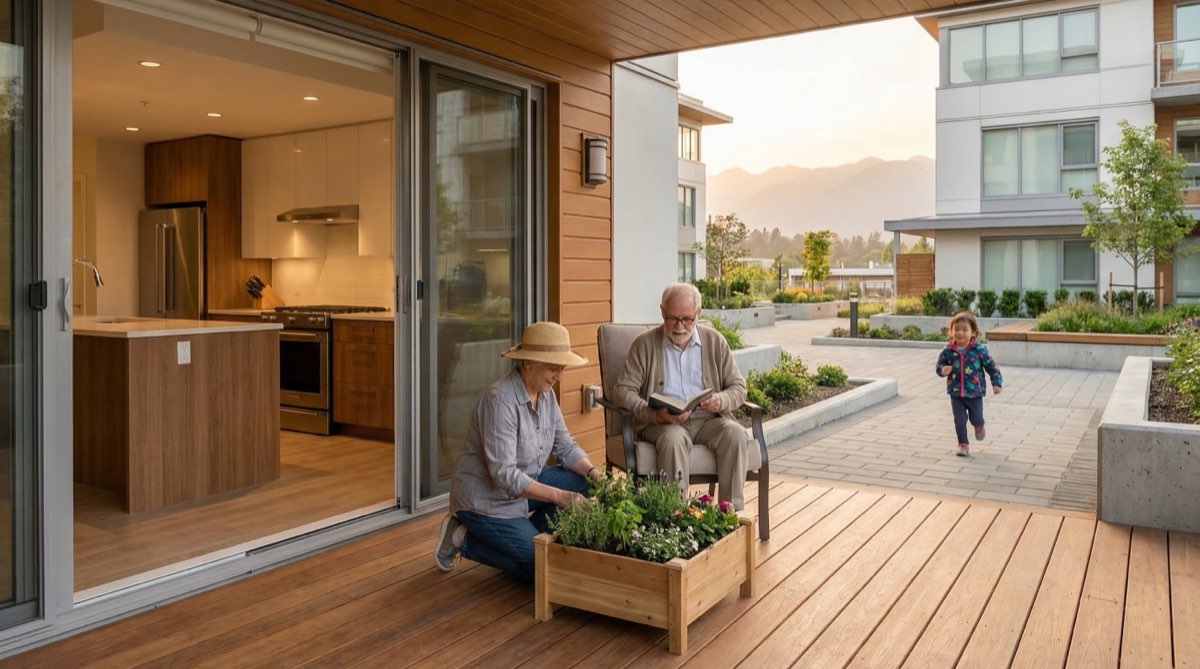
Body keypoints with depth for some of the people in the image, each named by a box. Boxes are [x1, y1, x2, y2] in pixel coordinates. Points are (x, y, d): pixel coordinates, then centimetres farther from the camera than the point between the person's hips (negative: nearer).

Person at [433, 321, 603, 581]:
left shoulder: (546, 394, -2)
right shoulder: (500, 399, -28)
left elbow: (564, 446, 3)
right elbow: (504, 474, -30)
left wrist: (593, 471, -15)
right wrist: (557, 496, -31)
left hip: (522, 483, 8)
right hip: (485, 498, -8)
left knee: (582, 483, -8)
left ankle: (526, 533, 9)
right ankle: (464, 540, 5)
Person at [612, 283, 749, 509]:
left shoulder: (715, 341, 9)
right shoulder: (644, 344, 2)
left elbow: (738, 387, 10)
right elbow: (622, 390, -4)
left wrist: (722, 401, -15)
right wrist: (654, 414, -21)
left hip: (708, 420, 3)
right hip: (662, 422, -2)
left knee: (735, 434, -27)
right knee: (673, 439, -35)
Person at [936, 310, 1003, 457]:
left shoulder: (979, 350, -12)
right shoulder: (948, 351, -7)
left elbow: (991, 366, -3)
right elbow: (939, 365, 5)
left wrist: (997, 383, -6)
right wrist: (943, 370, -18)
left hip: (975, 393, -1)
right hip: (956, 393, 1)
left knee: (976, 419, 10)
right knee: (959, 421, 3)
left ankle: (979, 427, 46)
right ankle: (963, 444, 22)